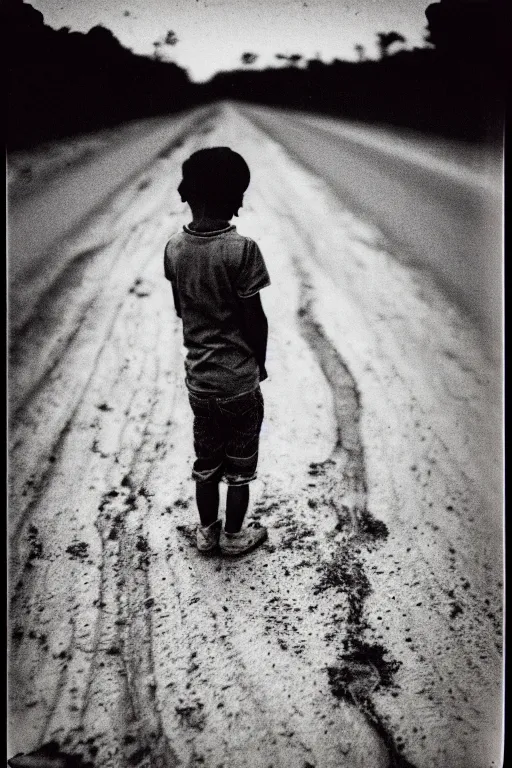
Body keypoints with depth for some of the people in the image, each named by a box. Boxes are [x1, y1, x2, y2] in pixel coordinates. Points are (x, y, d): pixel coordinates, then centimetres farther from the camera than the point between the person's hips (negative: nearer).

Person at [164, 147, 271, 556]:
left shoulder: (174, 248, -4)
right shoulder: (242, 249, -20)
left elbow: (181, 309, 6)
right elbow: (255, 319, -14)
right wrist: (261, 362, 3)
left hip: (198, 377, 5)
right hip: (239, 379, -5)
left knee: (206, 460, 21)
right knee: (240, 463, 15)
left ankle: (207, 531, 36)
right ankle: (234, 535, 31)